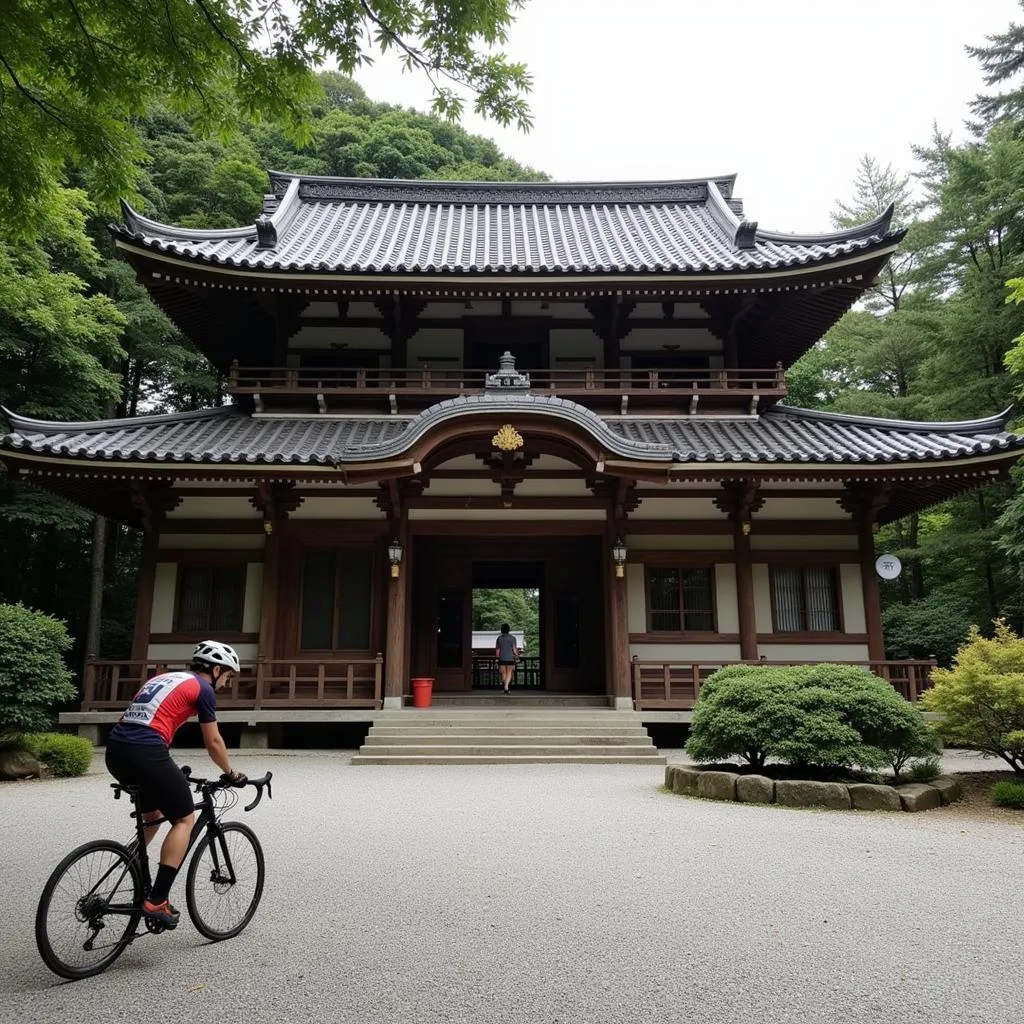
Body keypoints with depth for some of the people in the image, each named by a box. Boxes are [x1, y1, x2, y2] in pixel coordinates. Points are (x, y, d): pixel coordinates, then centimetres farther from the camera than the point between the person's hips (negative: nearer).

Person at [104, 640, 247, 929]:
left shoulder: (164, 678, 27)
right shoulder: (203, 688, 5)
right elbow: (213, 743, 8)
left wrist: (172, 774, 42)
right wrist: (231, 773, 26)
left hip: (115, 750, 8)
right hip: (145, 753, -8)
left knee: (154, 815, 28)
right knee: (185, 819, 5)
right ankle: (156, 901, 0)